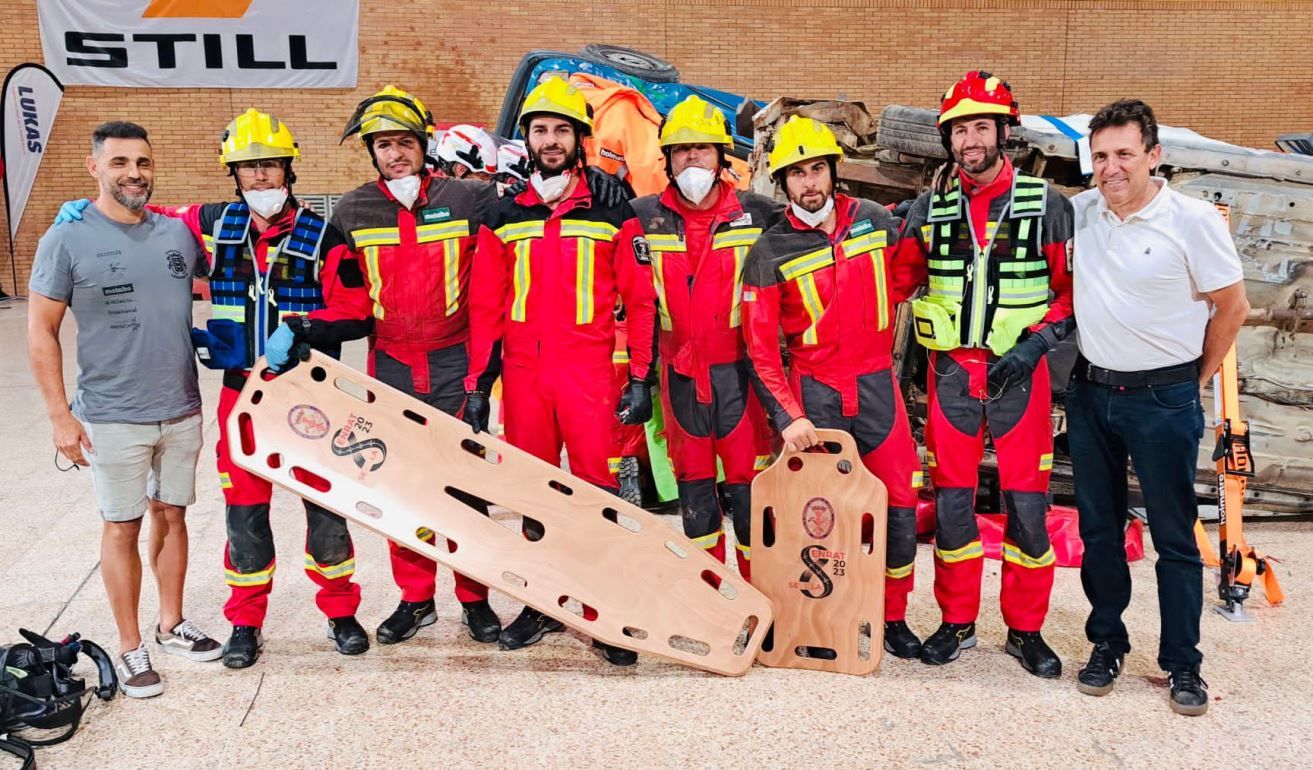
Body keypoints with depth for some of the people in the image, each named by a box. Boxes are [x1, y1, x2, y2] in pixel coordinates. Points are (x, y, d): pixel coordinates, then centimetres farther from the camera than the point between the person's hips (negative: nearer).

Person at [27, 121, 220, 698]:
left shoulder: (179, 232, 3)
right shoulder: (67, 240, -7)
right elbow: (41, 332, -6)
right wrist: (60, 415, -9)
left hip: (182, 411, 4)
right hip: (113, 418, -4)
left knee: (172, 516, 15)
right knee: (123, 527, 5)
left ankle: (171, 625, 31)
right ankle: (131, 649, 18)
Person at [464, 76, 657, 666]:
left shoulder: (612, 214, 3)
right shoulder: (503, 218, 10)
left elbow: (640, 299, 1)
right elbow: (486, 307, 10)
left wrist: (640, 379, -4)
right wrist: (476, 385, 6)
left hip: (589, 373, -3)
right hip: (522, 374, 3)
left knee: (597, 490, -3)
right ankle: (542, 604, 22)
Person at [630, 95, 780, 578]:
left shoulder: (757, 215, -1)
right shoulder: (645, 218, 3)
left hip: (739, 369, -2)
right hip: (680, 371, 2)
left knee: (747, 482, 0)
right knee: (693, 483, 11)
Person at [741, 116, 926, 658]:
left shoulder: (877, 222, 0)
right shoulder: (770, 252, -7)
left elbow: (907, 276, 19)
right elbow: (760, 346, -8)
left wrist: (870, 324, 7)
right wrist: (787, 416, -15)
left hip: (876, 384, 2)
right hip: (812, 390, -2)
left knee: (901, 504, 3)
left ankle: (893, 616, 20)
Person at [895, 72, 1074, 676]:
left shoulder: (1046, 204, -1)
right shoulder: (930, 207, 5)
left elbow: (1074, 288, 0)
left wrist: (1036, 343, -12)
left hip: (1018, 373, -2)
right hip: (950, 373, 2)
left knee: (1027, 505, 1)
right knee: (951, 502, 7)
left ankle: (1025, 630, 17)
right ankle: (957, 622, 22)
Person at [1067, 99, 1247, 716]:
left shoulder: (1193, 219, -11)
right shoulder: (1080, 213, 0)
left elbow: (1232, 306, -3)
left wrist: (1197, 378, 2)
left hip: (1162, 401, -4)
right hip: (1090, 392, 4)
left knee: (1174, 536, 5)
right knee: (1098, 528, 13)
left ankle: (1183, 664, 18)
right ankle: (1106, 644, 27)